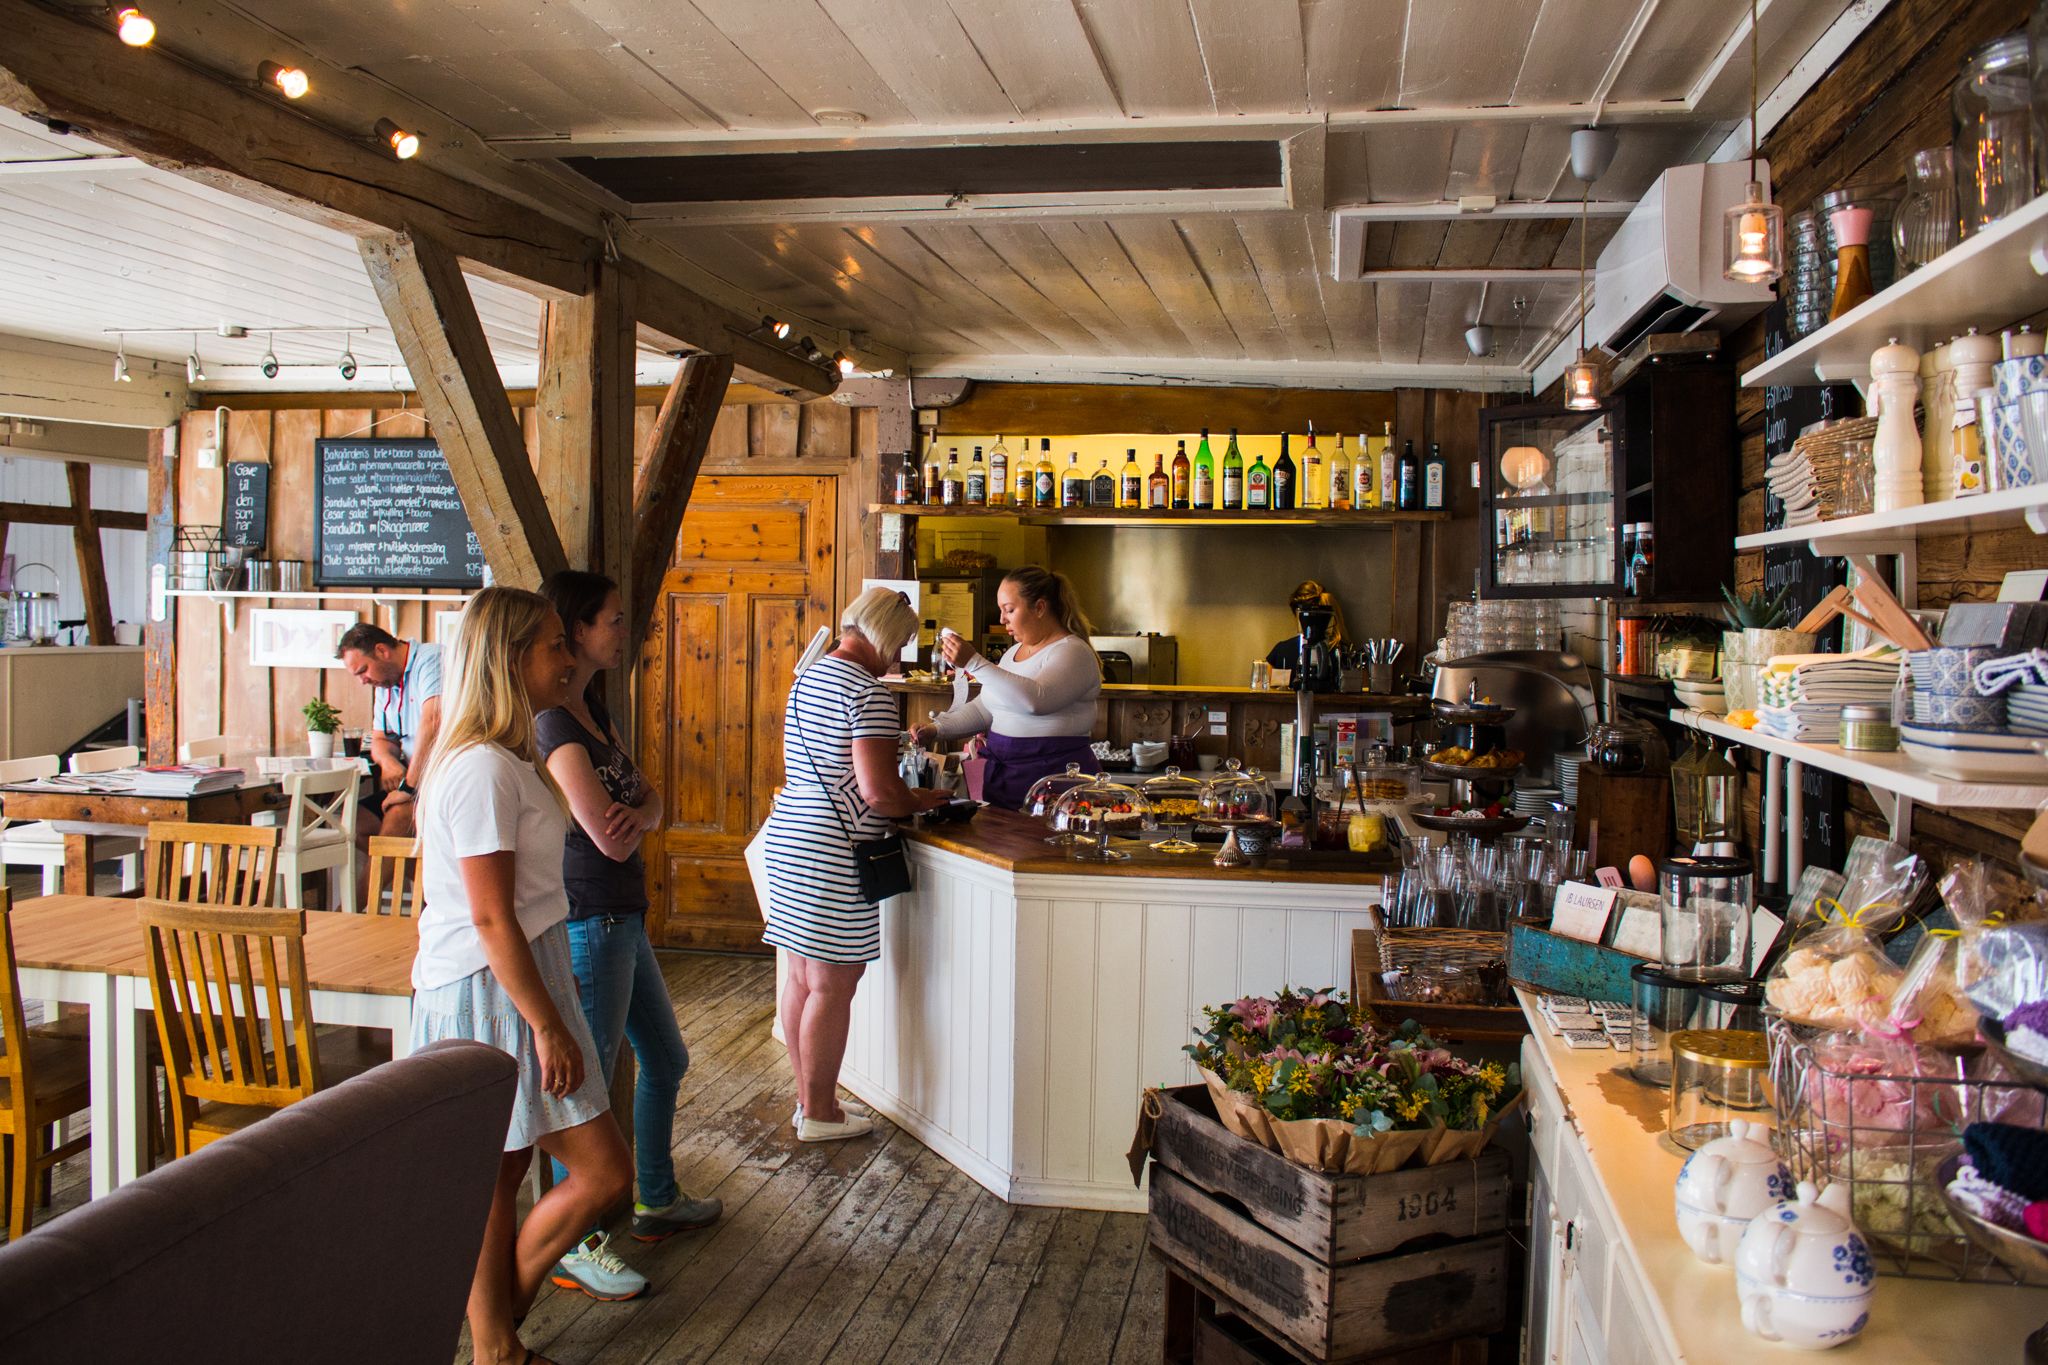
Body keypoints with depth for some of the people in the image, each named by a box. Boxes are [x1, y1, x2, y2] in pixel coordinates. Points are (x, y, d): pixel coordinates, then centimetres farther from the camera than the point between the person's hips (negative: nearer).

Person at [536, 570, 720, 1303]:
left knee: (666, 1059, 21)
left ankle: (657, 1202, 37)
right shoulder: (554, 722, -19)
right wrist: (634, 817, -2)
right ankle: (573, 1246, 16)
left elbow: (649, 805, 7)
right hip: (588, 920, -10)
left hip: (622, 918, 10)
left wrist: (635, 811, -16)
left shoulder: (593, 708, 11)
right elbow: (611, 838, -24)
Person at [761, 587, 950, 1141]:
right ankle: (820, 1114, 11)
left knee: (802, 978, 16)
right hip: (833, 851, -10)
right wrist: (923, 801, -3)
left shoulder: (807, 678, 14)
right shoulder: (868, 693, -15)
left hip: (788, 835, 10)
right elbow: (878, 792, -22)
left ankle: (808, 1098, 27)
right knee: (833, 986, 1)